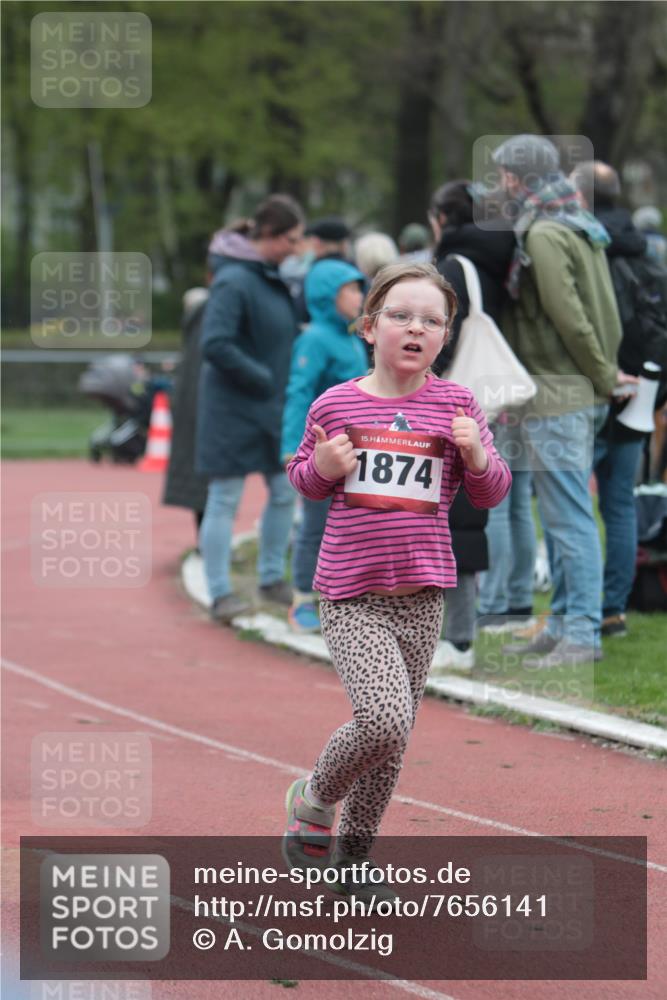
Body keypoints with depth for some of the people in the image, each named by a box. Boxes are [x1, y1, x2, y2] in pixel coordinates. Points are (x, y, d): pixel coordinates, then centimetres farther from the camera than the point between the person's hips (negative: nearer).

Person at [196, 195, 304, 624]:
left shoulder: (272, 277, 8)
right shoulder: (235, 281, -19)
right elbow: (215, 345, -26)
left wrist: (286, 385, 4)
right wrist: (262, 378, -18)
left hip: (272, 409, 9)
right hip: (233, 408, -9)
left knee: (285, 492, 13)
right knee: (225, 499, -1)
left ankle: (272, 577, 27)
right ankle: (221, 593, 4)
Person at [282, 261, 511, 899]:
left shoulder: (454, 404, 2)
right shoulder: (335, 405, 0)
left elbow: (491, 493, 7)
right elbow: (305, 480, 15)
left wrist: (476, 455, -14)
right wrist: (322, 468, -7)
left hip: (421, 597, 3)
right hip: (351, 598, -3)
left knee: (391, 737, 9)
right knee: (383, 720, -21)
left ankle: (353, 854, 27)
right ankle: (316, 798, 8)